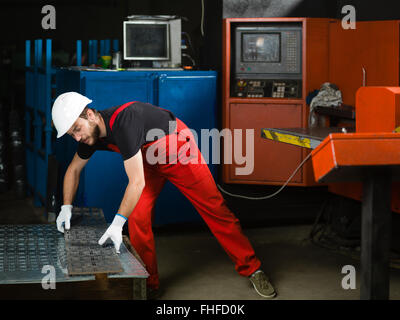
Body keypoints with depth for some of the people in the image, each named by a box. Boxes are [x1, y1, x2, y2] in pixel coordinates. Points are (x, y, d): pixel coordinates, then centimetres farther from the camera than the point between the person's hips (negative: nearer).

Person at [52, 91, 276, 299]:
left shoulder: (122, 123, -39)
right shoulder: (91, 131, -13)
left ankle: (252, 269, 11)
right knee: (137, 217, -8)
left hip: (179, 150, -7)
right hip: (149, 159, 7)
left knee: (215, 209, -1)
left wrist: (117, 223, -44)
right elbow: (74, 169, 6)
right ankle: (148, 283, 6)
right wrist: (66, 207, -4)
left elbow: (137, 183, -41)